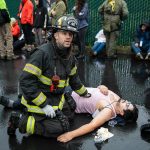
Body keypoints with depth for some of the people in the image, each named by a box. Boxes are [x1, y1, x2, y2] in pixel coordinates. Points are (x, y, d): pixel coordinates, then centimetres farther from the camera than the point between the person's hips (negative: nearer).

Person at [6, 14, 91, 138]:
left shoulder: (69, 56, 1)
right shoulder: (43, 53, -25)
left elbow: (73, 78, 19)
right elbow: (26, 81, -27)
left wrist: (84, 93, 27)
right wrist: (44, 105, -25)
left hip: (56, 97, 9)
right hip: (38, 99, -8)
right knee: (59, 128, -13)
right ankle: (20, 121, -2)